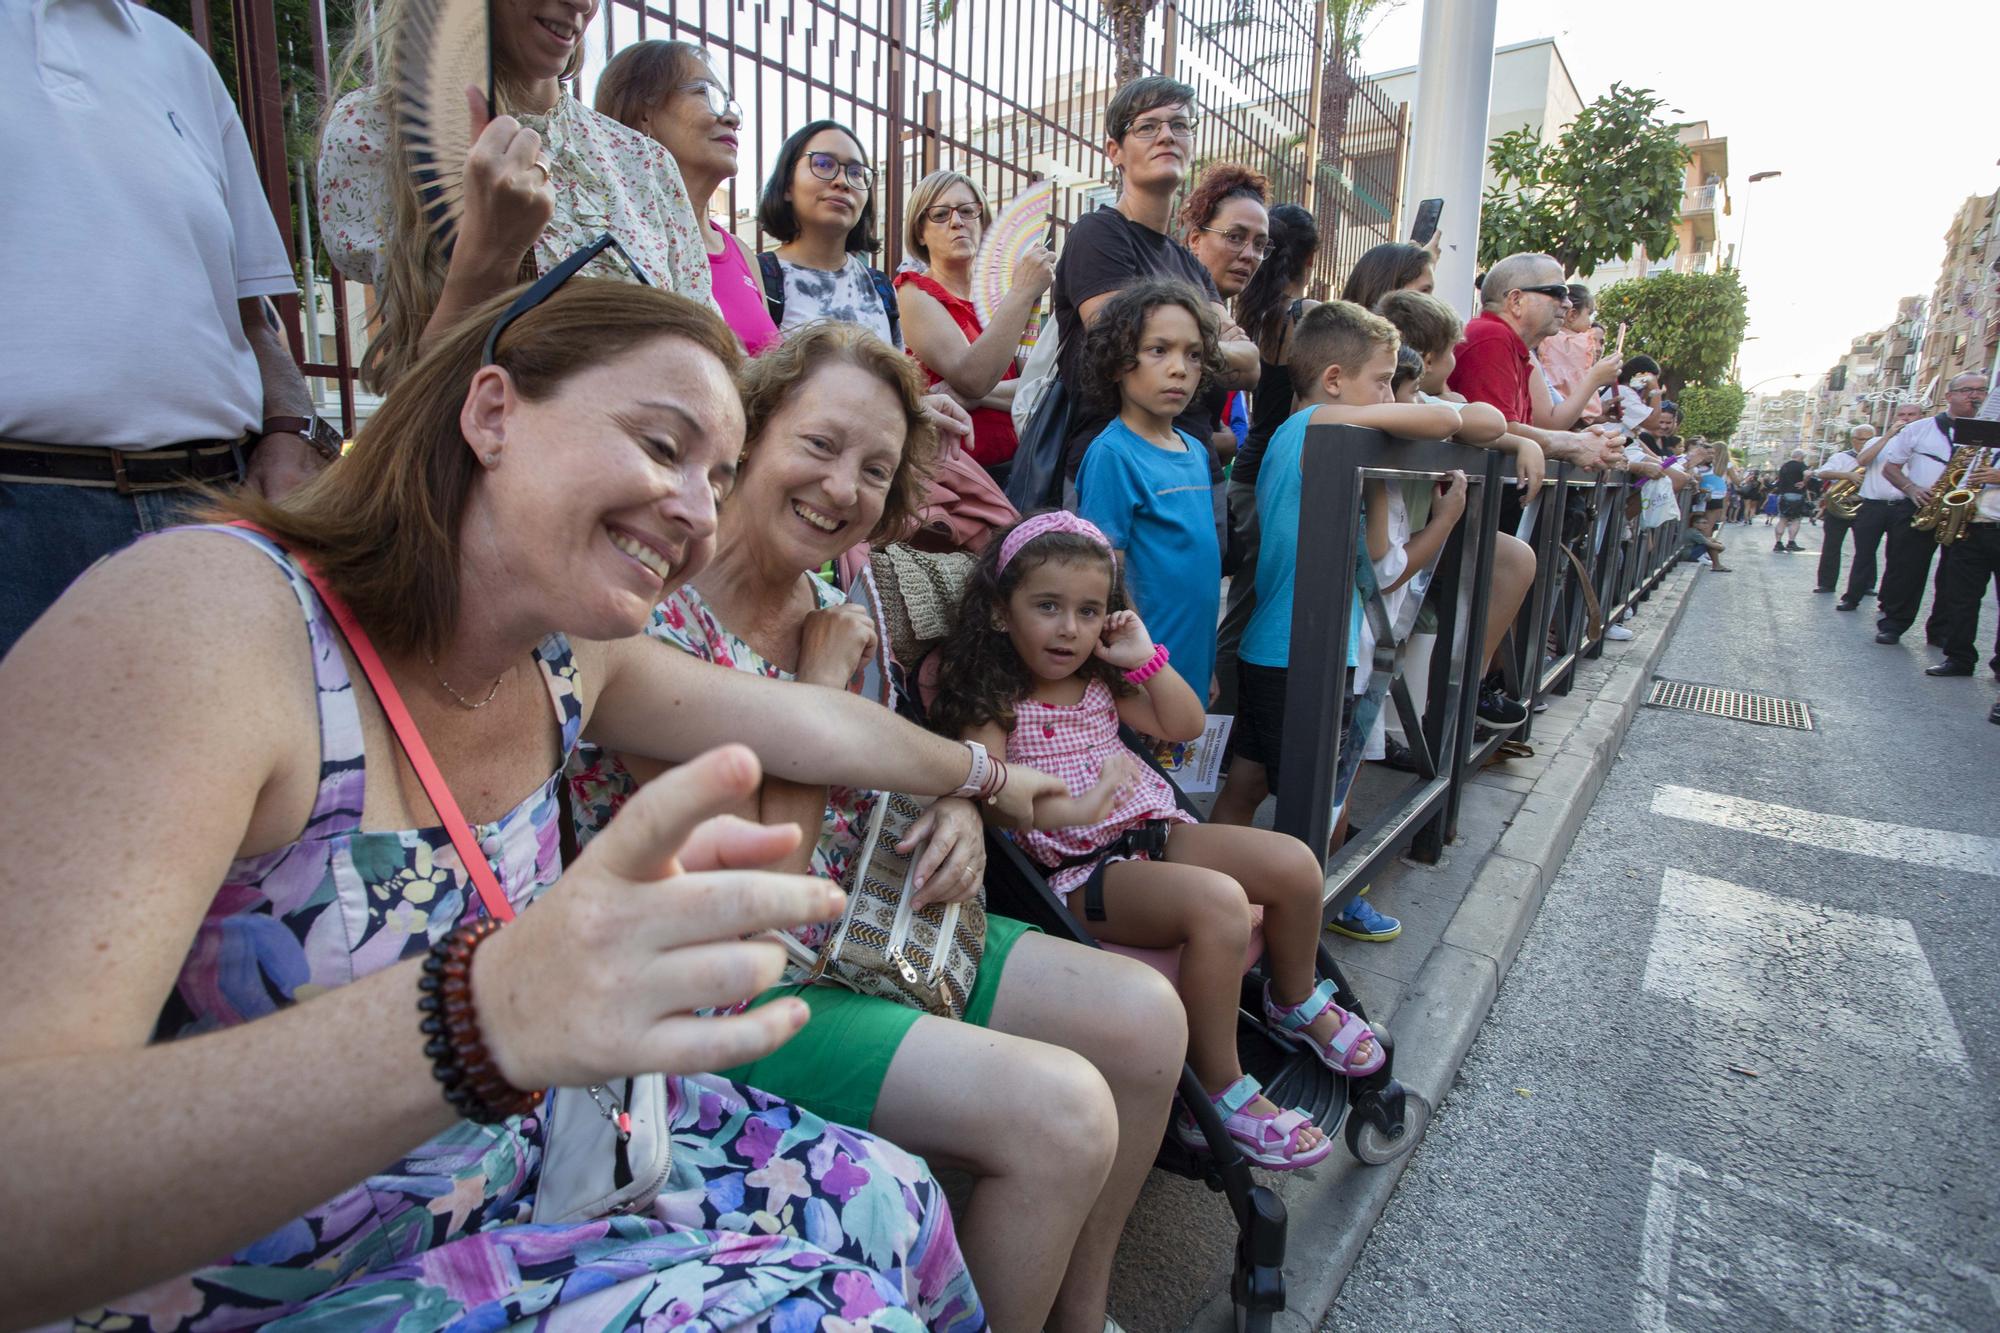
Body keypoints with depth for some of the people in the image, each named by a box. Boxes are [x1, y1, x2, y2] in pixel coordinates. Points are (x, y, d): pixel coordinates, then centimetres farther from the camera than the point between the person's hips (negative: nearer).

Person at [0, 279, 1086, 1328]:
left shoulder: (565, 658, -5)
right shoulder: (199, 620, -26)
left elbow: (819, 727, 8)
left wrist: (983, 777, 21)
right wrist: (484, 1016, -50)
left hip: (514, 1161, 7)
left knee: (882, 1200, 5)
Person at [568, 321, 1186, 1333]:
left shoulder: (837, 611, 2)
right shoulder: (660, 622, -21)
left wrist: (956, 810, -8)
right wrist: (822, 687, -17)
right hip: (729, 997, -8)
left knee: (1146, 1017, 3)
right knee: (1061, 1109, -21)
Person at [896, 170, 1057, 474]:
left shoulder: (997, 292, 13)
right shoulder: (915, 292, 0)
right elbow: (972, 378, -16)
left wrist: (976, 395, -12)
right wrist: (1023, 292, -15)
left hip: (1011, 464, 4)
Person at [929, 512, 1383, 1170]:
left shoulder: (1102, 684, 14)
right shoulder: (993, 703, -8)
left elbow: (1186, 726, 17)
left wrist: (1147, 658, 3)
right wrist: (1077, 808, -35)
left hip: (1154, 830, 8)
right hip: (1078, 869, -8)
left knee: (1294, 863, -5)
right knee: (1217, 901, -31)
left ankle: (1296, 1004, 23)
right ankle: (1217, 1094, -16)